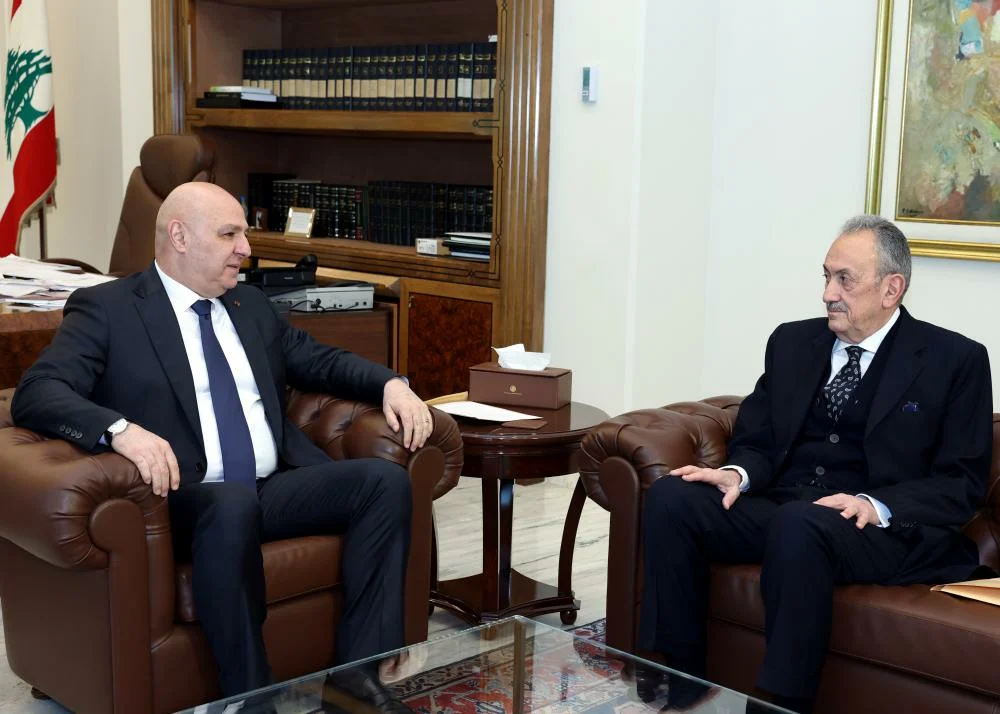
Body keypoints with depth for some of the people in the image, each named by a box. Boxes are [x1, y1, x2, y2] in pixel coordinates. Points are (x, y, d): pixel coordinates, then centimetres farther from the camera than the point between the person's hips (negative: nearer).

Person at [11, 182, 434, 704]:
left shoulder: (250, 305, 20)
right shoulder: (105, 309, 1)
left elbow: (320, 363, 27)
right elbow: (35, 394, -11)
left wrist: (390, 383, 5)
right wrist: (120, 429, -32)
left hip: (276, 488, 6)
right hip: (187, 499, -6)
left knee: (385, 479, -16)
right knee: (233, 502, -38)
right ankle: (252, 697, -26)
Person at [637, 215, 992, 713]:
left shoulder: (955, 360, 1)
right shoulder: (792, 342, 14)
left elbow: (962, 482, -3)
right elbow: (757, 440, 14)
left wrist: (877, 505, -20)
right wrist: (738, 474, -10)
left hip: (884, 527, -4)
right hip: (778, 506, 5)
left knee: (800, 524, -38)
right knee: (669, 497, -21)